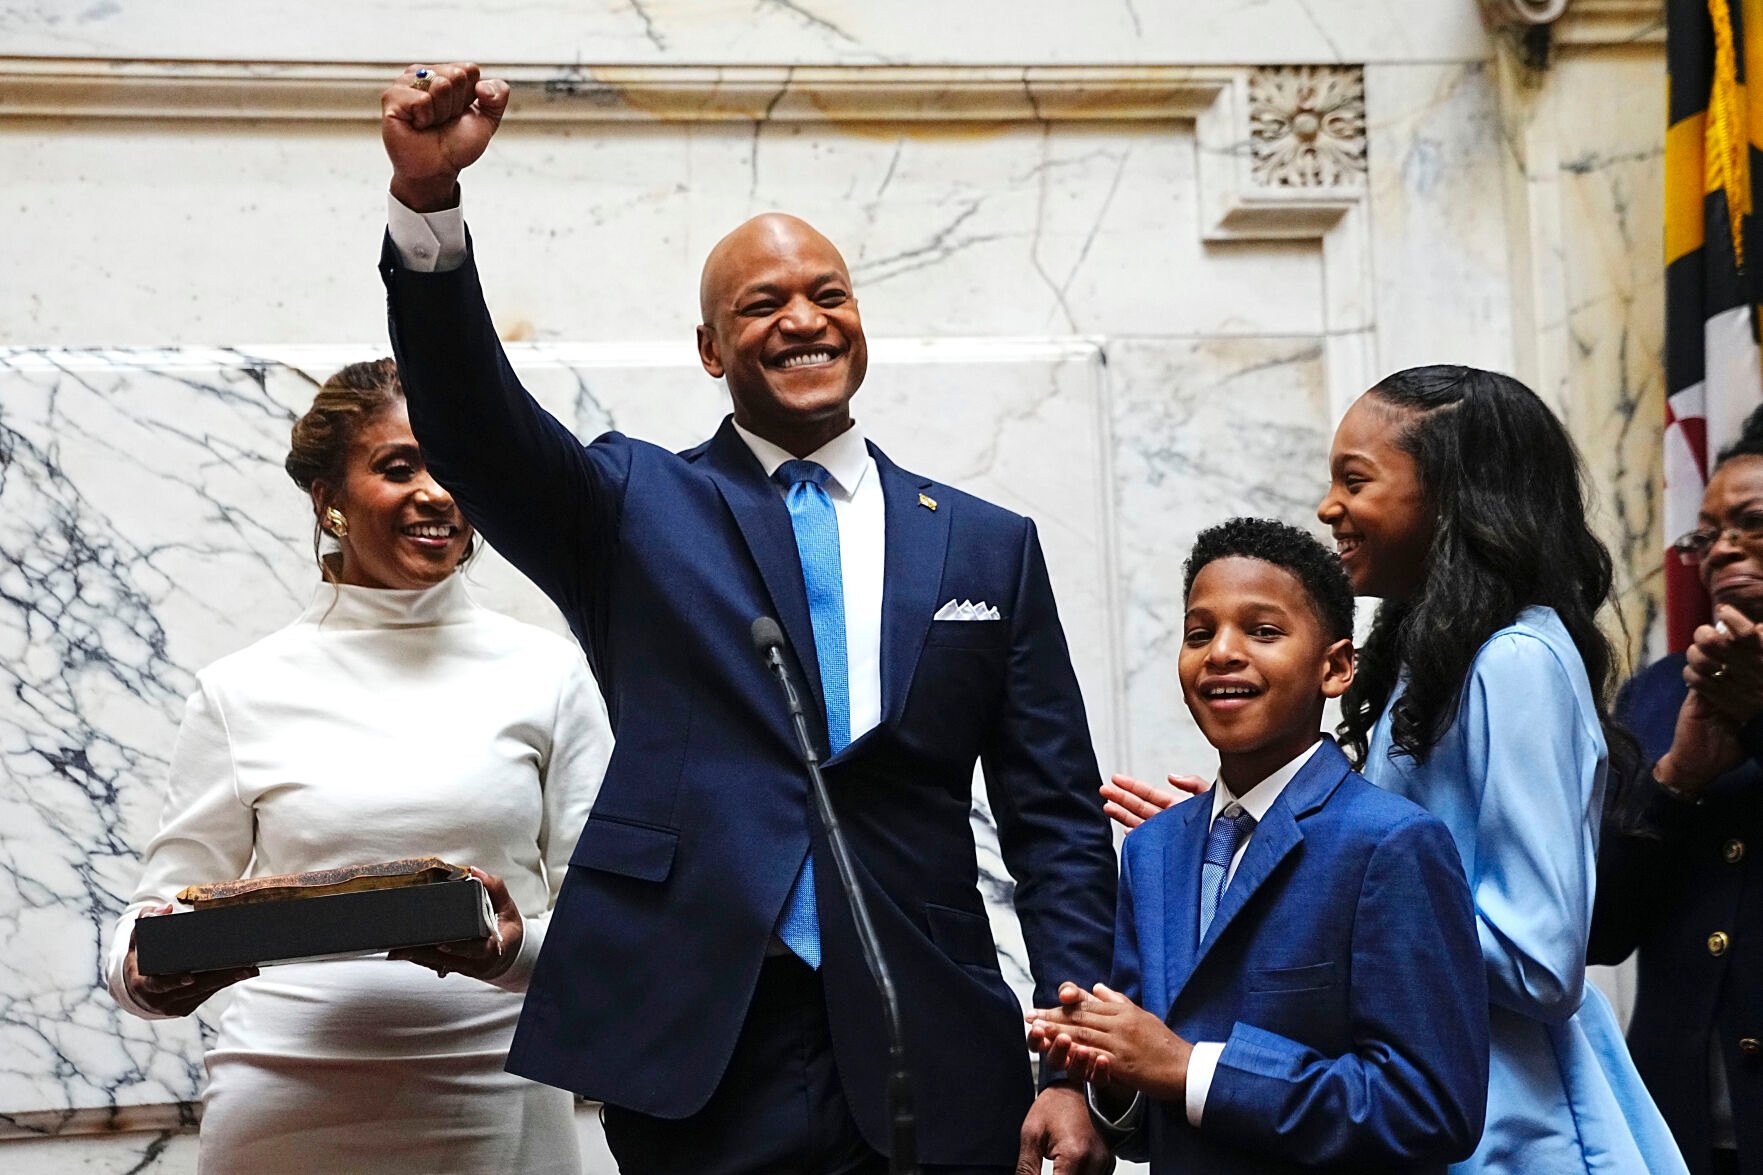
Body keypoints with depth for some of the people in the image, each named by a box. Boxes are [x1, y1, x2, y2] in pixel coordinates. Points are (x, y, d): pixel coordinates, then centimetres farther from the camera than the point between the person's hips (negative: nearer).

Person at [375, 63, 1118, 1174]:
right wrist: (429, 199, -26)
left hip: (932, 1064, 1)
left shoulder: (990, 545, 10)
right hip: (695, 1061, -1)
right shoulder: (634, 508, 8)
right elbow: (475, 421, -10)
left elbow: (1058, 824, 7)